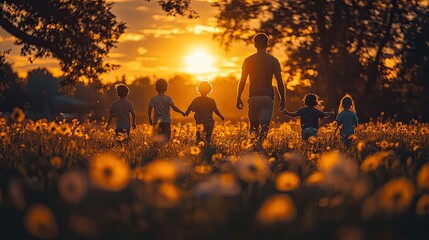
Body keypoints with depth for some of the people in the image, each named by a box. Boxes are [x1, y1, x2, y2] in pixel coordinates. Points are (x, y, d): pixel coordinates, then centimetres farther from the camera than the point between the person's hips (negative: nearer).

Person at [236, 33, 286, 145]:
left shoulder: (249, 60, 3)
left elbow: (242, 81, 1)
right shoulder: (273, 61, 3)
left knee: (254, 126, 12)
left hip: (253, 97, 1)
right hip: (268, 97, -1)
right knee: (264, 127, -4)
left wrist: (238, 98, 8)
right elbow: (280, 82, 0)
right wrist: (282, 99, 8)